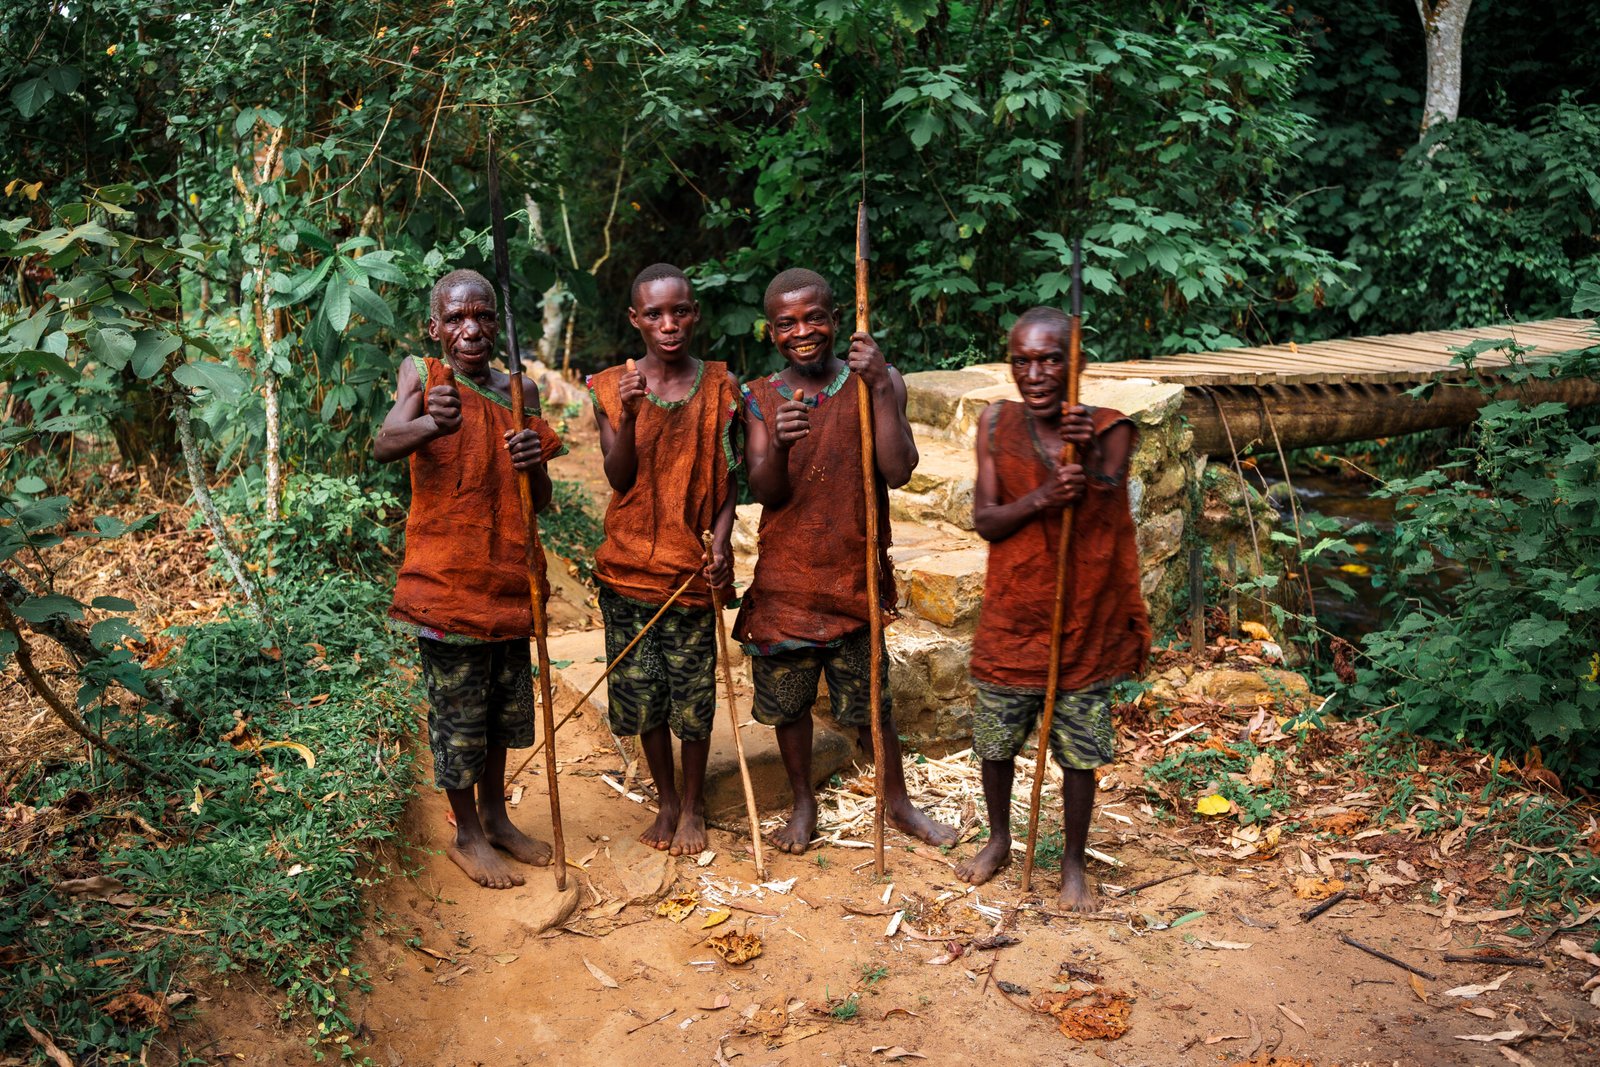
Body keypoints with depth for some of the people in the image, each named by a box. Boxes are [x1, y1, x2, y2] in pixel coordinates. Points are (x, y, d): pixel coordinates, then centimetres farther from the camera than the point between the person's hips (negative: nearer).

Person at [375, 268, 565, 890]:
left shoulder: (519, 392, 6)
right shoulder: (422, 375, -5)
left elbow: (541, 503, 5)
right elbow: (383, 446, -25)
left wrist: (535, 464, -18)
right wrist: (431, 424, -47)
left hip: (508, 574, 5)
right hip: (447, 576, -5)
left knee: (503, 700, 16)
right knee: (457, 705, 4)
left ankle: (495, 815, 34)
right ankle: (467, 834, 21)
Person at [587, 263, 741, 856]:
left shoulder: (718, 386, -1)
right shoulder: (612, 387, -1)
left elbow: (727, 477, 0)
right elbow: (620, 478, -6)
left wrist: (720, 539, -15)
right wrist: (628, 417, -21)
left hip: (693, 565, -1)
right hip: (629, 563, 1)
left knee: (694, 694, 6)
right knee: (642, 691, 10)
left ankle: (693, 804, 26)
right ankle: (666, 800, 30)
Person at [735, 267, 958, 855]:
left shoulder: (876, 382, -4)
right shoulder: (760, 399, -1)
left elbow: (898, 470, -17)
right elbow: (764, 492, -10)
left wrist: (880, 388, -24)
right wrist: (778, 445, -31)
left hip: (855, 571, -1)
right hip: (784, 577, 2)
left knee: (868, 701, 8)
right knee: (786, 698, 12)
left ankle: (897, 802, 31)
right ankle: (803, 802, 34)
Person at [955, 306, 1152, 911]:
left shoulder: (1109, 430, -10)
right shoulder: (997, 424, -5)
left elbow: (1099, 528, -16)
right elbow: (984, 521, -9)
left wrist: (1090, 461, -31)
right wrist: (1041, 498, -27)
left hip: (1085, 618, -1)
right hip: (1011, 616, 2)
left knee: (1080, 753, 10)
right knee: (995, 741, 16)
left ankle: (1073, 863, 31)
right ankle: (999, 840, 42)